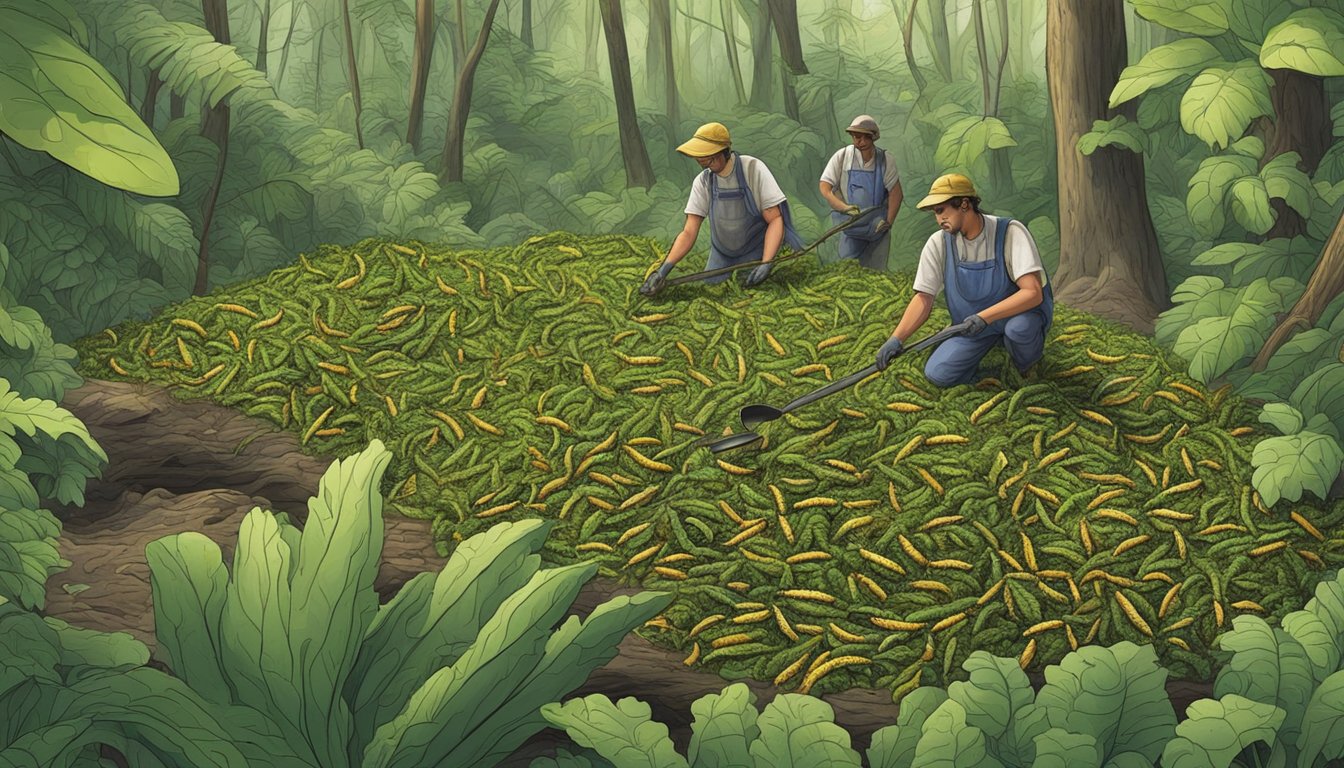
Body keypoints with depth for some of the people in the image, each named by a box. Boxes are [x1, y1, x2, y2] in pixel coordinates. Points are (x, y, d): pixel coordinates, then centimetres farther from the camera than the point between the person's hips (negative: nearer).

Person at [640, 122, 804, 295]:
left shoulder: (754, 170, -21)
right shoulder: (702, 181, -11)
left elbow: (775, 219, -19)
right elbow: (689, 232, -11)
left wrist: (766, 264, -32)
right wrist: (664, 269, -25)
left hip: (755, 254, -3)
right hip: (721, 255, 3)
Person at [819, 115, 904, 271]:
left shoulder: (885, 159, -2)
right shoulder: (842, 157, -3)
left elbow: (896, 192, -1)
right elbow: (824, 187, -3)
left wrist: (888, 221, -9)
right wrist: (844, 207, -15)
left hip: (878, 227, 1)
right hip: (851, 226, -1)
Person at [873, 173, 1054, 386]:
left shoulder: (1010, 232, -22)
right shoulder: (939, 243, -9)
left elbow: (1033, 293, -29)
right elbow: (923, 298, -6)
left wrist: (984, 317, -39)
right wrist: (896, 339, -21)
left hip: (1019, 312, -4)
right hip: (974, 323, 4)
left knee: (1019, 327, -39)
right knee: (938, 374, -16)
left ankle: (1026, 369, -3)